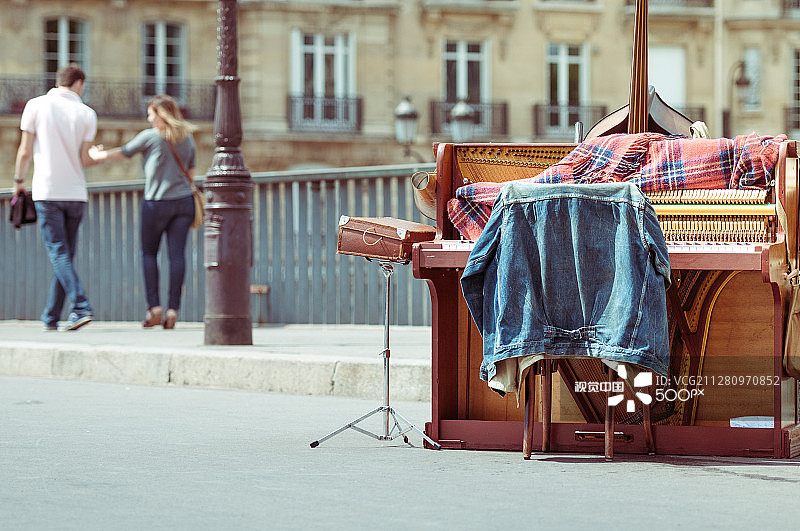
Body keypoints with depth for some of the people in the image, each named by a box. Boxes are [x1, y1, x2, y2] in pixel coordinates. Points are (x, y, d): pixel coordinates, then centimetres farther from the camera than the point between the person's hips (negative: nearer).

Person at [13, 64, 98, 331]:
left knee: (59, 254, -5)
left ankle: (81, 307, -22)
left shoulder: (36, 105, -1)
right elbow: (84, 160, 0)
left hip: (47, 191, -2)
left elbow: (25, 152, -1)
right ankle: (51, 317, 15)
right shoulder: (87, 114, 1)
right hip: (75, 192, 2)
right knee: (65, 256, 11)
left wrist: (18, 180, 13)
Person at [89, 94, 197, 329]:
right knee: (177, 254, -1)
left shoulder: (150, 136, -3)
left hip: (157, 202, -4)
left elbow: (123, 153, 8)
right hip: (184, 203, 4)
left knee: (149, 253, 8)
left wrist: (99, 155, 24)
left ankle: (154, 307, 1)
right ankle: (172, 309, -7)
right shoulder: (187, 139, 11)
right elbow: (190, 174, 15)